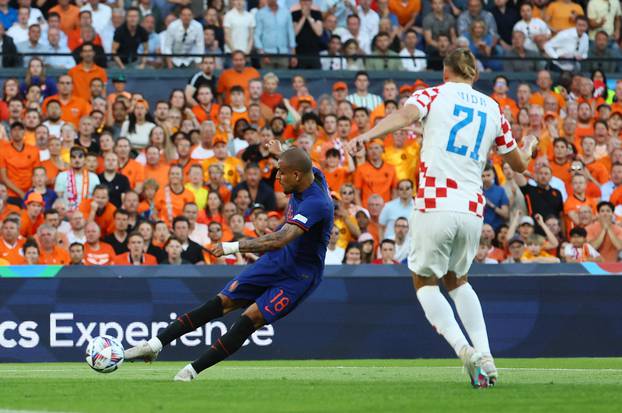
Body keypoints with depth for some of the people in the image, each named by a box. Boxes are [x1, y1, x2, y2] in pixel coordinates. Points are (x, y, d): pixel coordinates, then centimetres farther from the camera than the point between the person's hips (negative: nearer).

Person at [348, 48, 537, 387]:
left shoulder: (433, 95, 7)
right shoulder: (493, 109, 18)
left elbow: (407, 115, -17)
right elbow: (519, 163, 27)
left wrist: (365, 136, -30)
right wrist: (529, 146, 50)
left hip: (435, 206, -4)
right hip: (472, 211, 4)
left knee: (425, 280, 12)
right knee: (456, 279, 24)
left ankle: (463, 349, -11)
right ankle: (484, 354, 8)